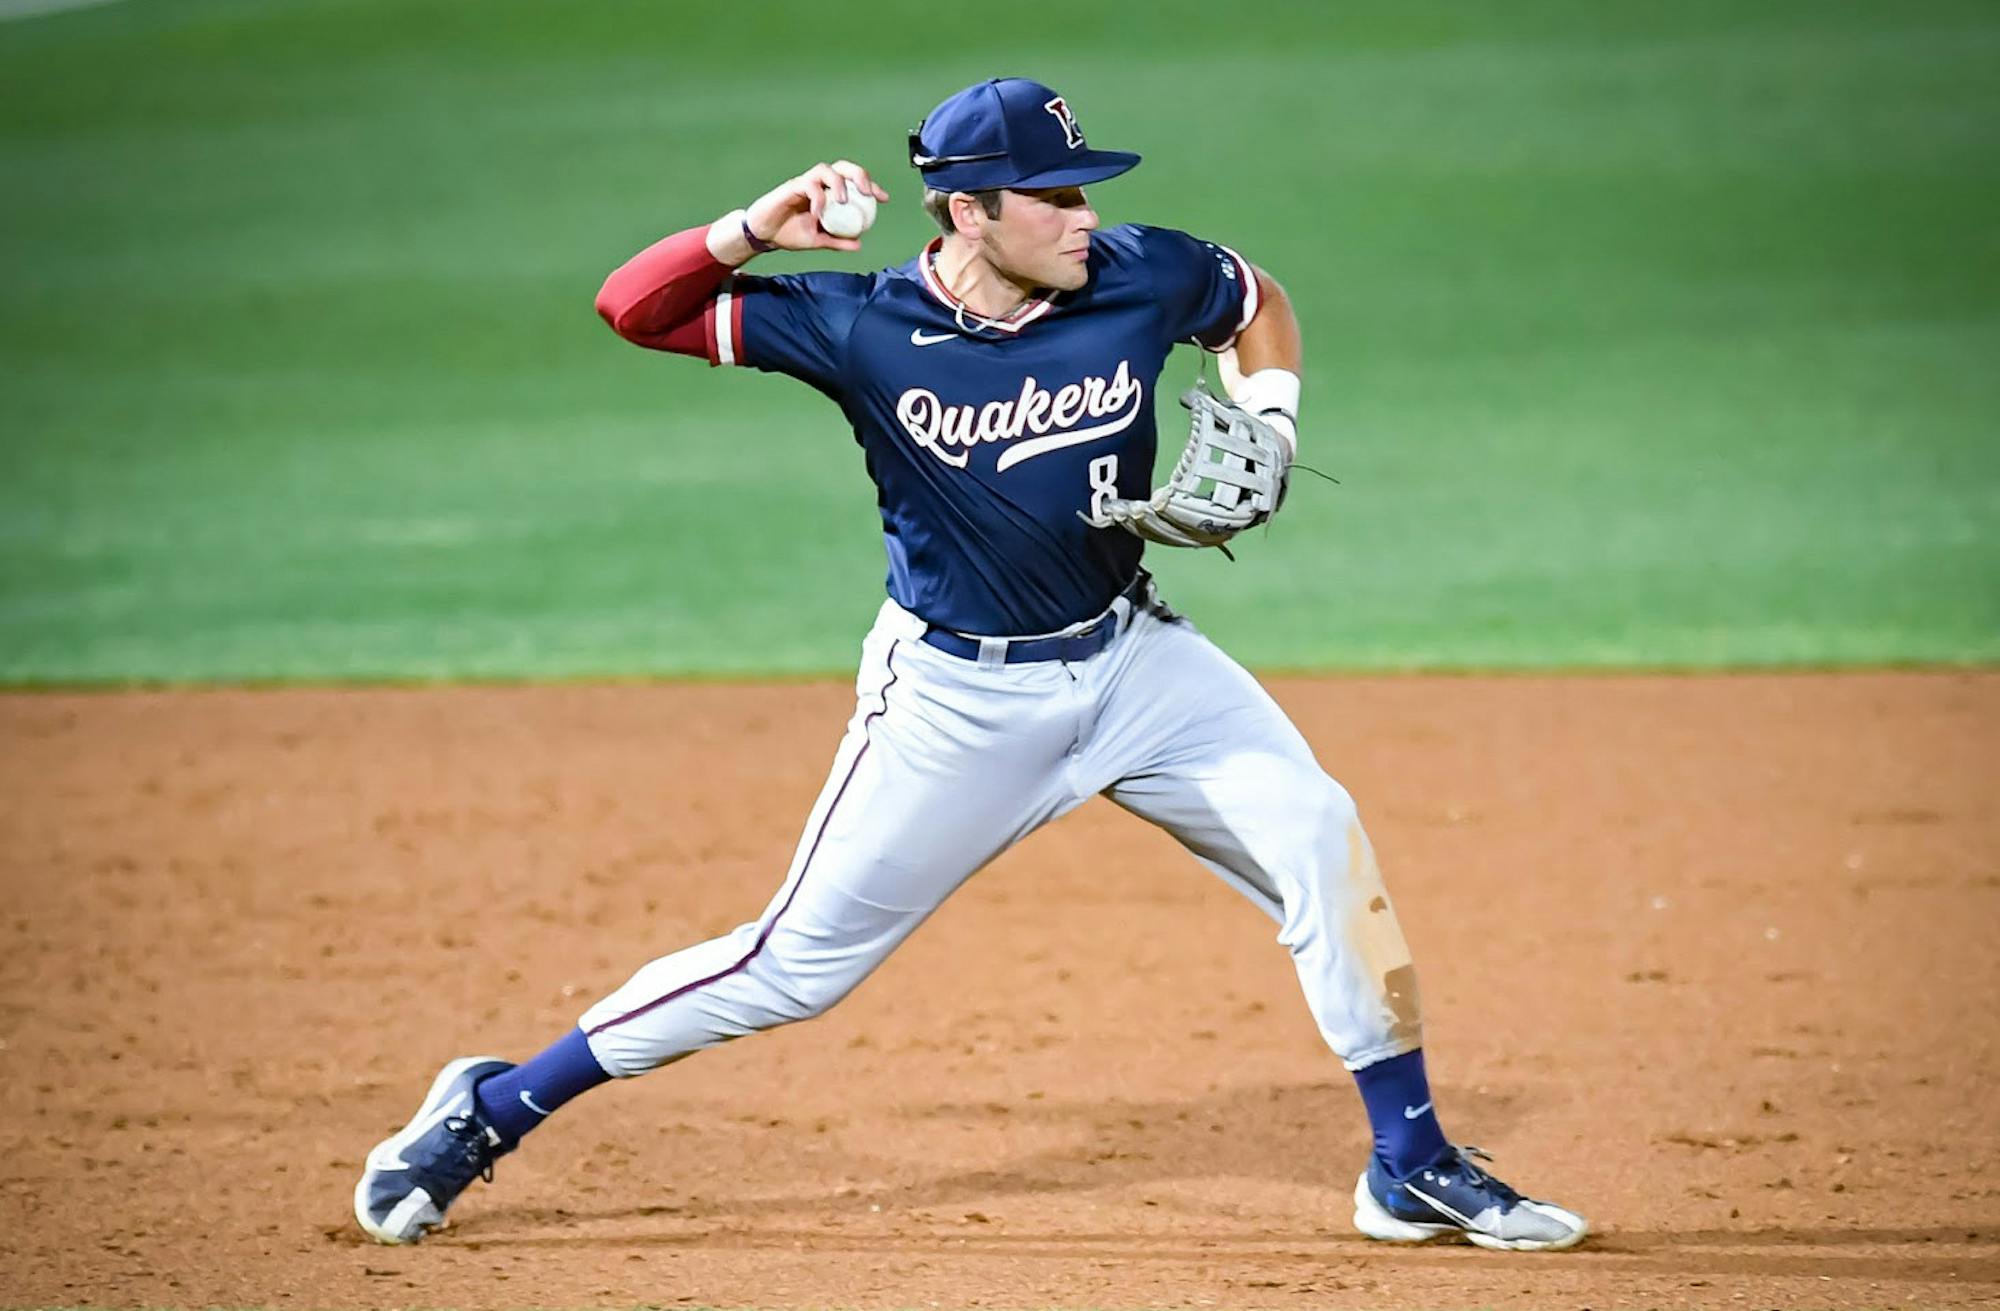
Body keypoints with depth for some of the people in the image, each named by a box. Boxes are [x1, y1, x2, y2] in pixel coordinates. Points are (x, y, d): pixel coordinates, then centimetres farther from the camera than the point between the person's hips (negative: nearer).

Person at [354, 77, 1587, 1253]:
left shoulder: (1143, 279, -10)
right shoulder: (865, 327, -17)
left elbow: (1260, 302, 13)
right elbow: (632, 308, -17)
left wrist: (1266, 432, -3)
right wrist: (757, 229, -32)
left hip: (1133, 659, 4)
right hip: (961, 697, -3)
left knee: (1319, 837, -11)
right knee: (796, 963, -2)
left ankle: (1415, 1169, 1)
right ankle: (492, 1110, 13)